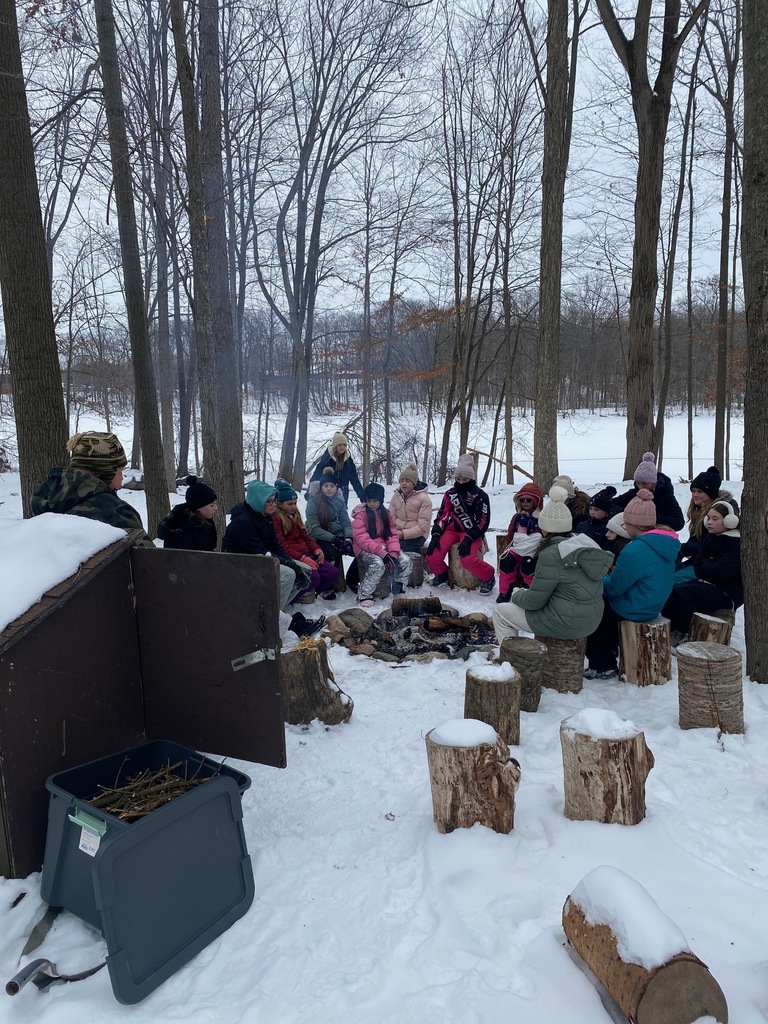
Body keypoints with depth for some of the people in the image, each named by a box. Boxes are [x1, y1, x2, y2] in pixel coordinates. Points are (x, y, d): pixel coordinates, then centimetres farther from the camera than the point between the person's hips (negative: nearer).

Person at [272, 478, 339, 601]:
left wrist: (316, 549, 0)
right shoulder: (274, 518, -9)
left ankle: (321, 589, 22)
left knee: (333, 573, -7)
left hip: (305, 554, 8)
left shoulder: (295, 515, 19)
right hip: (291, 558, -8)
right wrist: (301, 558, -24)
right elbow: (281, 545, -16)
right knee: (313, 577, -30)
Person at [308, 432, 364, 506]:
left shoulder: (348, 460, 0)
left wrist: (362, 496, 4)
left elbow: (355, 479, 5)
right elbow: (316, 476, -10)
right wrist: (309, 493, -18)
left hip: (342, 494, 3)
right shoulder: (326, 458, -9)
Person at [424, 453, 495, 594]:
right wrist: (436, 534, -8)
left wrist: (469, 538, -21)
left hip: (471, 532, -4)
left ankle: (488, 577, -1)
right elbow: (442, 515, 7)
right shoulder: (450, 494, 8)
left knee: (468, 559, -31)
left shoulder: (480, 495, -5)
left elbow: (483, 521, -9)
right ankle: (441, 575, 17)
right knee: (432, 555, -17)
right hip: (452, 529, 4)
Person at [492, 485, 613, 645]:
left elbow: (534, 601, -15)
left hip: (565, 624, -8)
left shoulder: (551, 555, -22)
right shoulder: (584, 544, 2)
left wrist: (516, 595, 5)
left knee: (499, 611, 7)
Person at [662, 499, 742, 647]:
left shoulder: (738, 543, -16)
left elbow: (721, 573, -24)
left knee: (681, 593, -26)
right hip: (708, 584, 8)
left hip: (729, 592, -8)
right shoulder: (710, 537, 10)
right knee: (671, 589, -14)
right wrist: (710, 566, -10)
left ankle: (681, 635, -12)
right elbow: (698, 567, 11)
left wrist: (706, 564, -5)